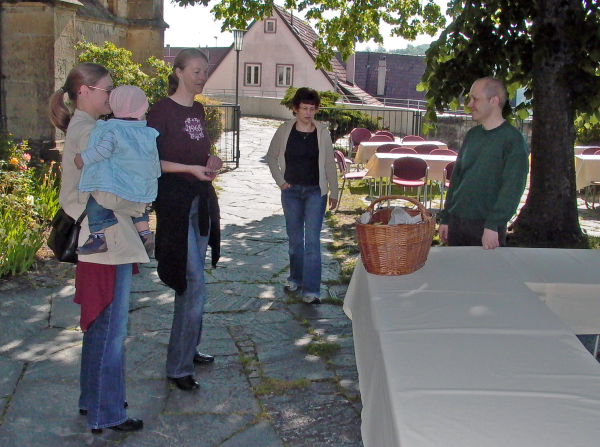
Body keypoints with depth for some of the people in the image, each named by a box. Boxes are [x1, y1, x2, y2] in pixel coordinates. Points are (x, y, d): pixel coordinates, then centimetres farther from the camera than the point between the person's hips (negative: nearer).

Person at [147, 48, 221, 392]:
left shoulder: (199, 110, 13)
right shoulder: (163, 110, -10)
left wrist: (208, 166, 4)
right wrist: (190, 169, -19)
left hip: (201, 199, 8)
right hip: (175, 201, -8)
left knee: (192, 282, 15)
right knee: (194, 285, -10)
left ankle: (189, 349, 29)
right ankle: (179, 367, 1)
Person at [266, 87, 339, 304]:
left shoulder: (322, 132, -3)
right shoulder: (285, 130, -2)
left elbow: (329, 164, 3)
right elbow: (271, 157, 10)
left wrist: (334, 192, 4)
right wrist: (280, 181, 2)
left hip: (315, 191, -2)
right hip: (291, 191, 2)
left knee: (312, 240, -8)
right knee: (295, 238, 13)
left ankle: (311, 290, -7)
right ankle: (296, 279, 30)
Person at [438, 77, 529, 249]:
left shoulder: (513, 139, -8)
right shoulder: (472, 135, 12)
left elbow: (512, 188, -15)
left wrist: (493, 225, -21)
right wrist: (445, 217, 13)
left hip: (487, 227, -6)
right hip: (456, 223, 6)